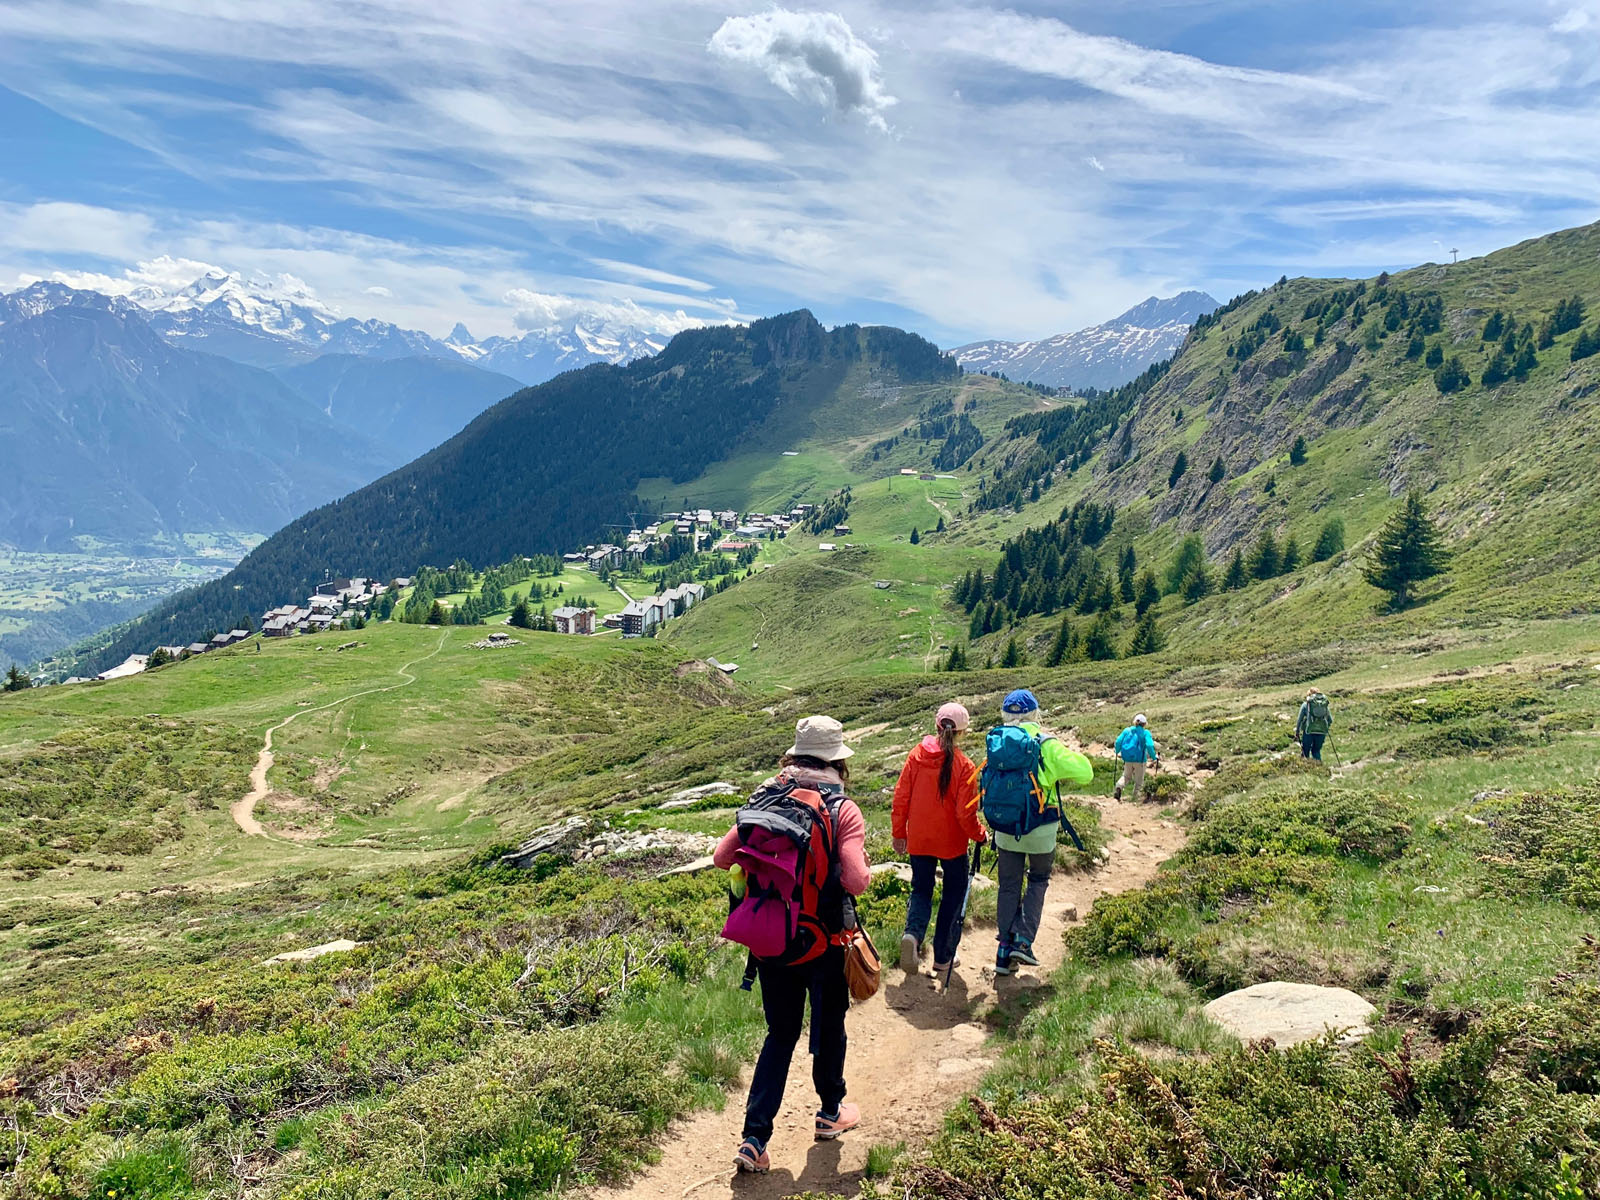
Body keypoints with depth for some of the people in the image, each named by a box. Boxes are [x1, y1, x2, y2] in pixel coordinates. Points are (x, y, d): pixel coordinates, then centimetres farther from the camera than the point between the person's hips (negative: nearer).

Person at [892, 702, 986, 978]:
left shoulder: (916, 755, -7)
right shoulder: (963, 766, -16)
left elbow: (901, 797, -2)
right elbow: (966, 813, -15)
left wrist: (899, 833, 10)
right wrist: (980, 835, 4)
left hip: (918, 840, 3)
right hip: (952, 842, -2)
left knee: (921, 889, 19)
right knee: (953, 894, 16)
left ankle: (912, 934, -10)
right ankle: (943, 957, 19)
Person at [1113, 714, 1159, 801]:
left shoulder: (1127, 730, 4)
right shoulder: (1145, 732, -5)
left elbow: (1118, 741, -2)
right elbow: (1149, 745, -18)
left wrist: (1117, 752, 13)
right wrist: (1154, 757, -7)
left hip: (1128, 759, 3)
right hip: (1139, 759, -3)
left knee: (1126, 776, 21)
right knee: (1139, 780, 14)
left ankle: (1118, 787, -7)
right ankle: (1135, 799, 14)